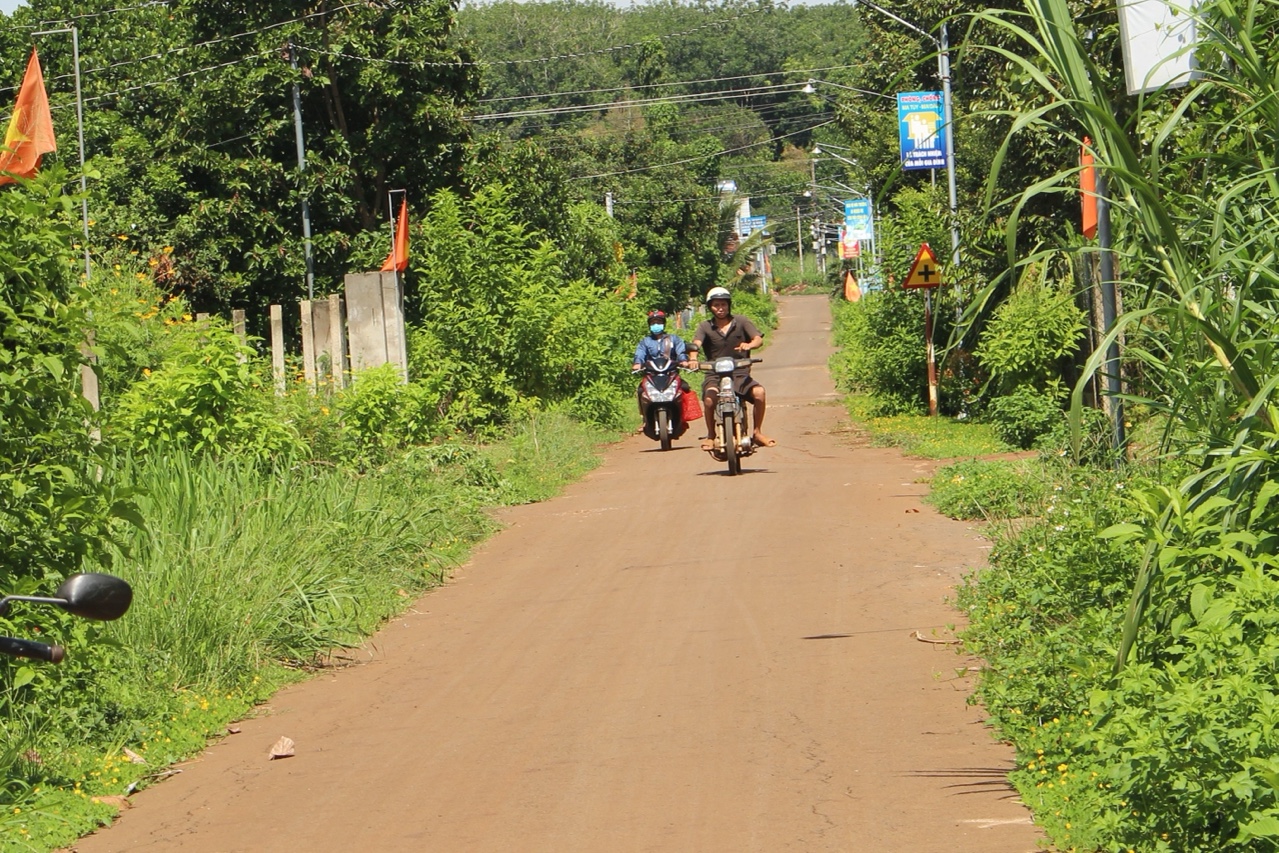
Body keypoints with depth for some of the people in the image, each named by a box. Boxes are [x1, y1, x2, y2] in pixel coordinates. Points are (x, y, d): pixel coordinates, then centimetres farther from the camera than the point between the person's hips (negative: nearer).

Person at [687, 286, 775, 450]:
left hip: (740, 374, 1)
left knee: (759, 392, -27)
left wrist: (749, 345, -32)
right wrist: (693, 358, -35)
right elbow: (696, 343, -12)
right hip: (715, 375, -1)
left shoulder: (741, 322, 6)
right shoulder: (706, 327, 6)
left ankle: (757, 432, -7)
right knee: (709, 397, -32)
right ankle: (710, 436, -10)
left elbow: (759, 339, -7)